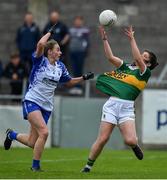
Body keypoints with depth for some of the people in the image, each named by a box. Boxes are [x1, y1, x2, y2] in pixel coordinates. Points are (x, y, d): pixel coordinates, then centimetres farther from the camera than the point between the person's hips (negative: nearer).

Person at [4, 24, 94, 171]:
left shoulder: (60, 66, 10)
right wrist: (50, 32, -13)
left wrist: (84, 78, 13)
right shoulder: (40, 61, -8)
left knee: (32, 143, 5)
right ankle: (36, 166, -11)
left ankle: (12, 134, 37)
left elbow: (69, 81, 26)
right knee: (44, 132, -25)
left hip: (47, 107, 6)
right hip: (32, 102, -6)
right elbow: (41, 44, -28)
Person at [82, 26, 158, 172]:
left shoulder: (145, 73, 3)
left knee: (130, 141, -17)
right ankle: (89, 165, 9)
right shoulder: (126, 66, 17)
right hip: (112, 104, 2)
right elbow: (110, 57, 10)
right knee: (102, 139, -6)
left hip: (126, 108, -2)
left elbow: (137, 59, -13)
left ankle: (134, 145, 21)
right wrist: (104, 39, 5)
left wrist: (132, 39, -14)